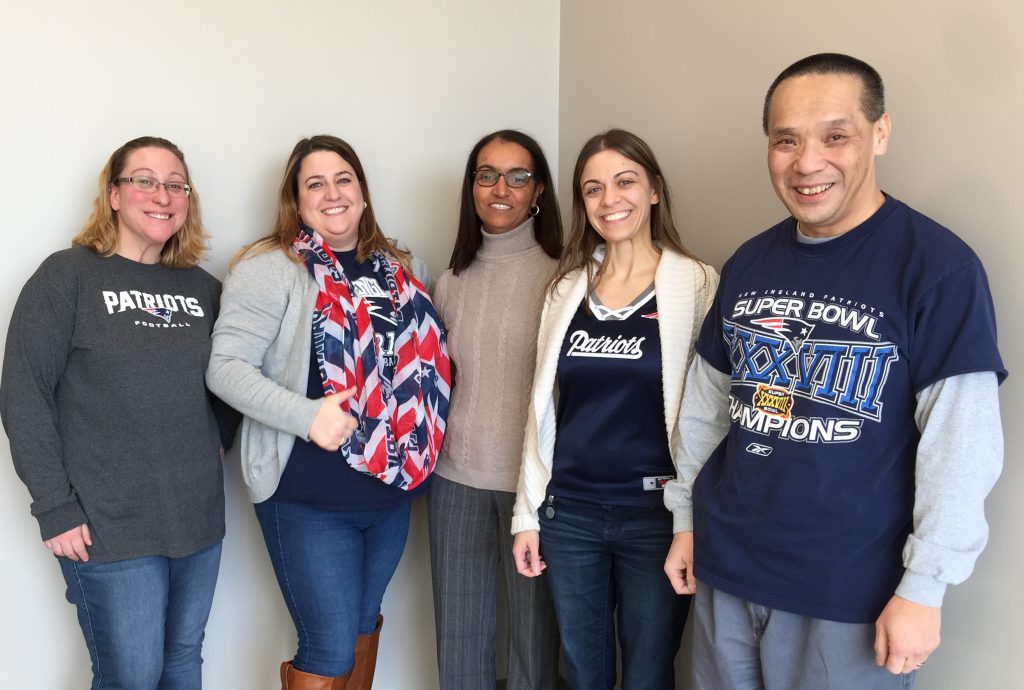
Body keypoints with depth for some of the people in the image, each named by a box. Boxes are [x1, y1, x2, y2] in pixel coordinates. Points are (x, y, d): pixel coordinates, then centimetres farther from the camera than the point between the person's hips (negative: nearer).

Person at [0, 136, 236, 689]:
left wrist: (220, 437, 4)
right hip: (109, 529, -5)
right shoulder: (68, 276, -6)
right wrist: (54, 507, -13)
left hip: (199, 519, 5)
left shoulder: (204, 288, 8)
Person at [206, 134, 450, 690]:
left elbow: (422, 360, 18)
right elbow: (225, 366, -15)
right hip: (309, 498, -6)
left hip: (392, 489, 6)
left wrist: (417, 452, 4)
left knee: (364, 624, 21)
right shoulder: (269, 268, -9)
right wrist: (307, 416, -26)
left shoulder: (397, 270, 10)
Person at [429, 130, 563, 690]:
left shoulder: (561, 276, -6)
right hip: (456, 479, 4)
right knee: (458, 638, 17)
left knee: (533, 634, 10)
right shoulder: (451, 282, 7)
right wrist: (430, 447, 9)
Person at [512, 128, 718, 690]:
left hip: (655, 516, -3)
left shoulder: (698, 285, -7)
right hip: (569, 513, 4)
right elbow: (543, 407, 8)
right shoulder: (567, 287, 5)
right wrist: (528, 511, 7)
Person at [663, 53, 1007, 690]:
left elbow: (961, 443, -14)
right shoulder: (748, 264, 4)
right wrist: (686, 517, 11)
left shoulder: (938, 266, -13)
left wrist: (924, 587, -14)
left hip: (851, 596, -5)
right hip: (723, 572, 5)